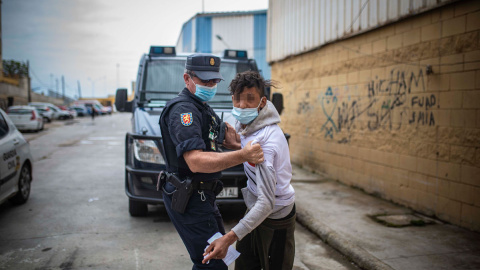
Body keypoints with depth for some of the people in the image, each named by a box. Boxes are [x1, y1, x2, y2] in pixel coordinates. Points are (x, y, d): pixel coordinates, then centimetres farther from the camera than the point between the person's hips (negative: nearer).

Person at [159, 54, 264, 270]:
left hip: (202, 194, 11)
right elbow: (196, 162, -30)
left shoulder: (202, 108, 16)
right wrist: (242, 155, -39)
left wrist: (228, 141, 2)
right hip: (188, 198, -11)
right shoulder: (182, 109, -18)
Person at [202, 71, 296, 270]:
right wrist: (238, 141, 2)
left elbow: (267, 203, -37)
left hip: (276, 218, -9)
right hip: (255, 209, 9)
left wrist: (231, 237, -43)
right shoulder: (245, 122, -5)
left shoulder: (264, 143, -33)